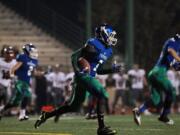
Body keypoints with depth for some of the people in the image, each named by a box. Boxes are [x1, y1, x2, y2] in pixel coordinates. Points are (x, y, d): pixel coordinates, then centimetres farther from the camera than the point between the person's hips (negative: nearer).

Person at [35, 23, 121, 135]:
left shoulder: (107, 50, 14)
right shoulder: (93, 45, -14)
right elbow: (75, 56, -16)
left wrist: (112, 70, 9)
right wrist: (77, 70, -28)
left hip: (89, 77, 10)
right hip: (83, 75, -10)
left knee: (74, 106, 13)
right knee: (102, 95, -17)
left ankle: (46, 115, 24)